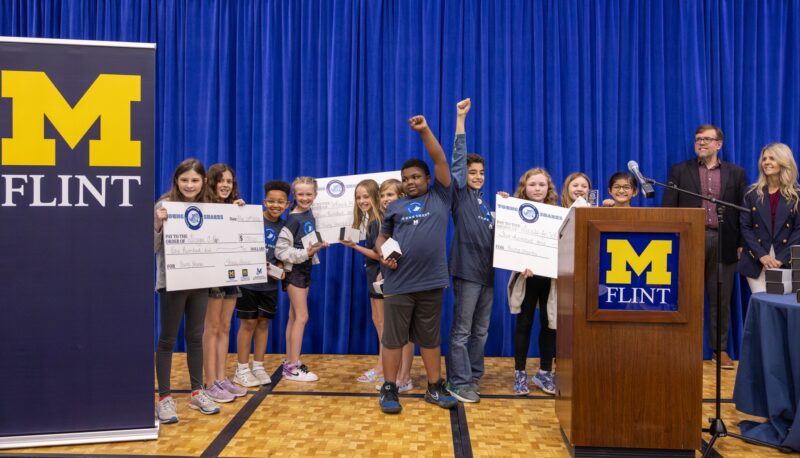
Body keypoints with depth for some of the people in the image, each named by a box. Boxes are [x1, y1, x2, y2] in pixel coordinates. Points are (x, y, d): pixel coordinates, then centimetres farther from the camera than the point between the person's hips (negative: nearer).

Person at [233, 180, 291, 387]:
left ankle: (258, 366, 22)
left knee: (263, 323, 10)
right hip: (249, 281, -4)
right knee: (248, 323, 2)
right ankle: (242, 369, 13)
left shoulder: (284, 226, 4)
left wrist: (280, 269, -6)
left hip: (270, 283, 4)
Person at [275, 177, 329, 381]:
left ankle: (289, 363, 19)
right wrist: (304, 254, -27)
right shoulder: (294, 219, -17)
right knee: (302, 317, -7)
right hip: (293, 270, -8)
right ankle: (293, 367, 0)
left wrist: (318, 245, 1)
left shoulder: (310, 215, 7)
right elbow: (280, 250, -21)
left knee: (294, 317, 11)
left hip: (305, 269, 8)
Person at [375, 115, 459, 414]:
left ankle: (435, 388, 22)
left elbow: (440, 160, 0)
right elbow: (381, 237, 17)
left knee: (430, 338, 11)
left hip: (431, 283, 0)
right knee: (393, 338, 5)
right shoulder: (396, 207, 12)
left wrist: (424, 130, -5)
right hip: (398, 284, 1)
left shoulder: (440, 197, 8)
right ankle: (389, 390, 15)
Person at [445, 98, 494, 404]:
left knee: (481, 330, 12)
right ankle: (458, 382, 1)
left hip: (486, 270, 7)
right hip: (467, 269, -7)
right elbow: (458, 160, -11)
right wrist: (461, 119, -14)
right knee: (461, 330, -3)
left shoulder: (484, 202, 18)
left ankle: (474, 375, 22)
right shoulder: (460, 195, -2)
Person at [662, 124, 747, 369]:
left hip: (723, 242, 1)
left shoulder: (736, 173, 10)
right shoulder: (679, 171, 7)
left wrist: (742, 244, 2)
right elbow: (668, 208, 2)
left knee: (721, 299, 7)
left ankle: (721, 349, 16)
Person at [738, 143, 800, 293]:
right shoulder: (752, 193, 5)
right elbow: (745, 227, 1)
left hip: (786, 262, -1)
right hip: (757, 261, 1)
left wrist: (782, 258, -13)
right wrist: (762, 255, -11)